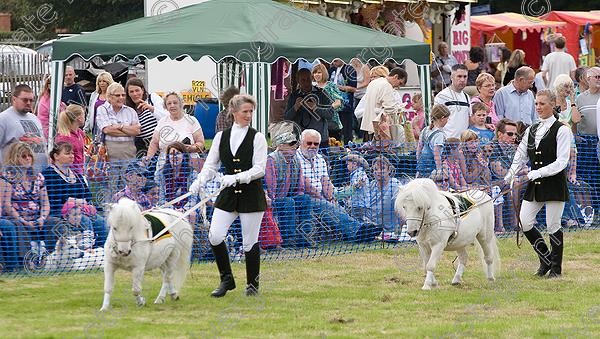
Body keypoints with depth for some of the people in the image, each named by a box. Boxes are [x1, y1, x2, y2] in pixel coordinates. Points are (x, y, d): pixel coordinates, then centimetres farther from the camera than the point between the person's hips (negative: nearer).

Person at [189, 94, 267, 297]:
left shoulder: (257, 138, -2)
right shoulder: (221, 137, 8)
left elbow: (259, 169, -9)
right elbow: (210, 165, 9)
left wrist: (236, 178, -22)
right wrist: (198, 183, -9)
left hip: (251, 194, -3)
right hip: (228, 195, 3)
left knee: (250, 242, 1)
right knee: (215, 236, -10)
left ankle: (252, 284, 17)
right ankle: (226, 280, 7)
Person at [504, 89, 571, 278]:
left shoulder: (561, 130, -7)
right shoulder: (531, 130, 13)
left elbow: (562, 161, -13)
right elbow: (521, 156, 14)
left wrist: (538, 173, -20)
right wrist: (511, 174, -3)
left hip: (554, 183, -6)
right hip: (534, 184, 6)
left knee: (553, 225, -1)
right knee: (524, 221, -1)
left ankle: (556, 268, 12)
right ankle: (546, 259, 16)